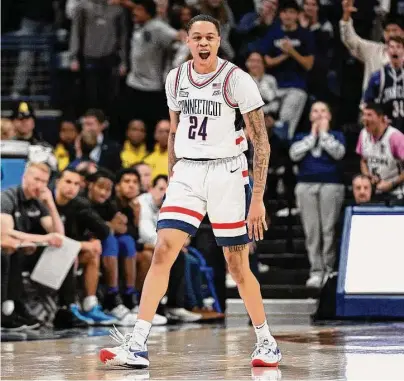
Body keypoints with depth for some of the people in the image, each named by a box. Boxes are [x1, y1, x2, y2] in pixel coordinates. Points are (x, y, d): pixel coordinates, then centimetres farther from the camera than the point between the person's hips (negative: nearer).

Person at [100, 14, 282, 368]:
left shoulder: (236, 79, -8)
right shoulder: (176, 79, 7)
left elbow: (261, 142, -7)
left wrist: (258, 198, -12)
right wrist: (171, 179, 17)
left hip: (227, 172, -4)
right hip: (186, 171, 4)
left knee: (238, 266, 3)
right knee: (162, 252, -10)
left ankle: (267, 342, 22)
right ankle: (137, 346, -14)